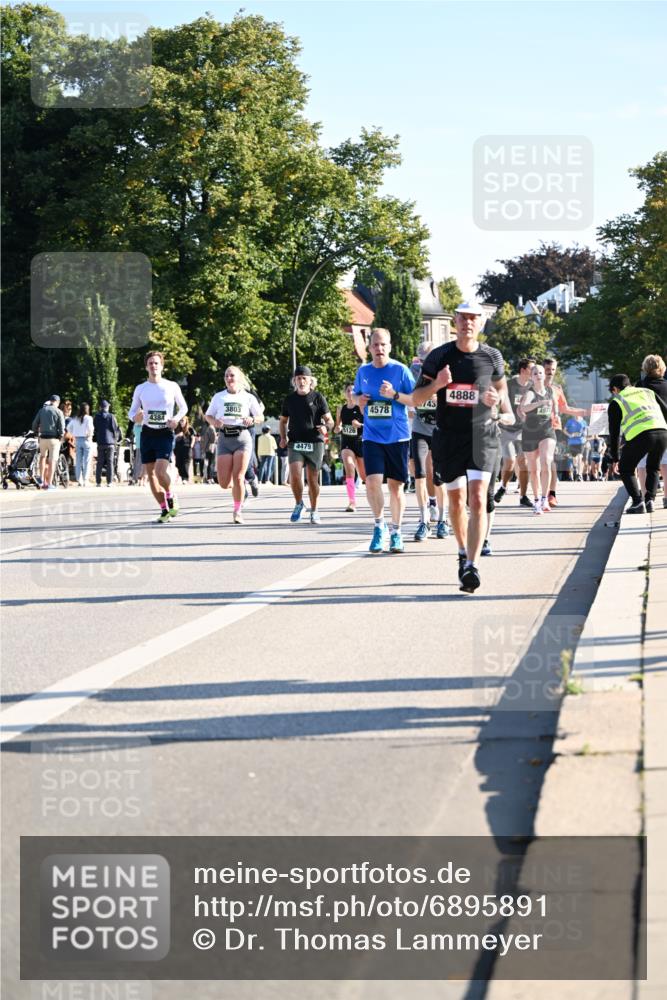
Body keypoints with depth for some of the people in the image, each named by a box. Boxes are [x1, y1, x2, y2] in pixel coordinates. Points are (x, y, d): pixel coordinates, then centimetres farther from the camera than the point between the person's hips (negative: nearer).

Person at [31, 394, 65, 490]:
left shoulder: (41, 410, 7)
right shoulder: (58, 412, -4)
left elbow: (34, 425, 7)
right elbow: (62, 427, -10)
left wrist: (38, 433, 22)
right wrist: (61, 437, 5)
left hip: (43, 438, 3)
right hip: (54, 439, -3)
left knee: (43, 456, 26)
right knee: (52, 461, 0)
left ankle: (42, 478, 15)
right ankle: (49, 484, -2)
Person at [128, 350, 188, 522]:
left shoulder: (172, 386, 1)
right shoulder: (140, 389, 7)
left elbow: (183, 407, 12)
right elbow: (132, 411, 12)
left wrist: (176, 419, -7)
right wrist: (136, 418, -11)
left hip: (165, 433, -4)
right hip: (147, 433, 4)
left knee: (160, 471, -21)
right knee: (150, 474, 2)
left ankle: (171, 499, 6)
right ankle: (165, 510, 11)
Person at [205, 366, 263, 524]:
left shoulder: (248, 397, 8)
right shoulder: (219, 397, 12)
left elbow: (261, 416, 10)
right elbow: (207, 415, 14)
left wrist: (252, 419, -12)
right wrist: (214, 422, -8)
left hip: (242, 438, -2)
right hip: (224, 439, 2)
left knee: (238, 478, -11)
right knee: (224, 483, -4)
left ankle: (238, 511, 4)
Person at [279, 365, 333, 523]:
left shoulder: (318, 398, 2)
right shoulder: (289, 399, 10)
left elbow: (329, 420, 4)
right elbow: (283, 421, 22)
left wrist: (326, 427, -19)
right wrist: (283, 437, 5)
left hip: (315, 443, -1)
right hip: (295, 443, 1)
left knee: (312, 479, 2)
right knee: (295, 475, -17)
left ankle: (314, 511, 18)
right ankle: (298, 504, 8)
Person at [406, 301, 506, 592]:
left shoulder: (492, 357, 3)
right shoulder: (439, 357, 0)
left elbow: (501, 386, 22)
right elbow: (416, 399, 2)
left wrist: (496, 398, -2)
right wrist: (436, 384, -17)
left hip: (482, 434, -1)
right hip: (448, 436, 1)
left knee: (478, 498, -16)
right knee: (456, 499, 11)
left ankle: (471, 567, -23)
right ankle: (463, 553, 35)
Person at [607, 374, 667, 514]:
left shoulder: (616, 402, 17)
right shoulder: (648, 392, 28)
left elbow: (614, 432, 17)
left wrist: (614, 458, 24)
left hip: (640, 435, -4)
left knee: (625, 469, 16)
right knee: (653, 468, 26)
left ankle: (638, 502, 1)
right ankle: (649, 500, 11)